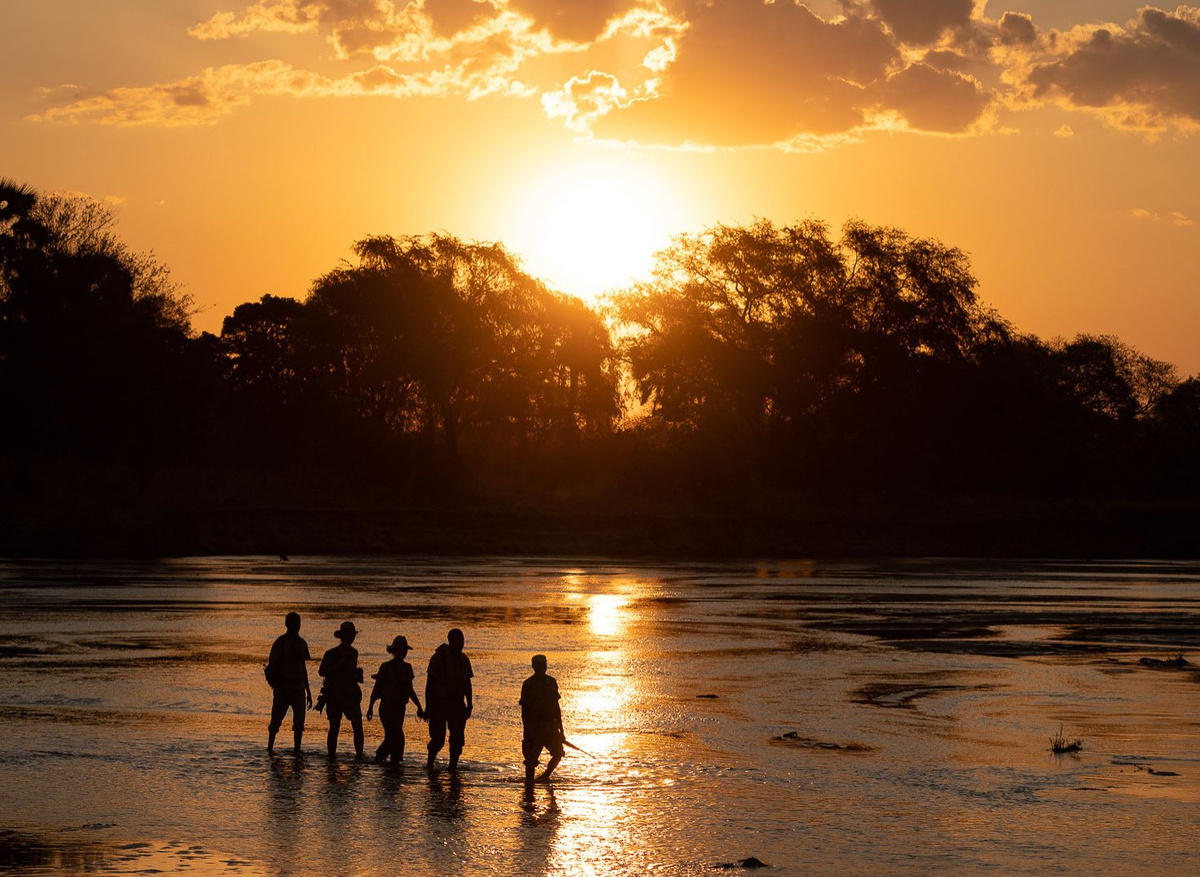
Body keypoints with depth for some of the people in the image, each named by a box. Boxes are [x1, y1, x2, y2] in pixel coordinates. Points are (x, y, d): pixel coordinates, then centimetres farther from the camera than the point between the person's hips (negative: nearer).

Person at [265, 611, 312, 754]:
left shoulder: (302, 643, 14)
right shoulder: (280, 642, -5)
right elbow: (272, 666, -8)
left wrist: (308, 692, 19)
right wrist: (276, 687, -16)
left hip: (298, 687, 5)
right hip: (283, 687, -5)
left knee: (299, 721, -5)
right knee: (276, 719, 1)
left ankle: (297, 749, -2)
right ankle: (270, 747, 16)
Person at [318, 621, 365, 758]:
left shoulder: (353, 653, 13)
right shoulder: (331, 654, -4)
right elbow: (322, 672, -13)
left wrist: (358, 674, 5)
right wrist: (340, 664, -21)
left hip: (351, 694, 4)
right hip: (334, 695, -4)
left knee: (358, 726, -10)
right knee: (334, 728, 2)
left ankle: (359, 753, -9)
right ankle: (331, 755, 11)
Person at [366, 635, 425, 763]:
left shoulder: (407, 668, 9)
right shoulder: (386, 667, -7)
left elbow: (409, 690, 16)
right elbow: (376, 689, -4)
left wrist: (419, 707, 12)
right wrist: (370, 707, -7)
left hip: (400, 708, 6)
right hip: (387, 707, -6)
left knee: (391, 738, 10)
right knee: (397, 737, -14)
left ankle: (379, 758, 28)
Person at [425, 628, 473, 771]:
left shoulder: (464, 660, 10)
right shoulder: (439, 657, -7)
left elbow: (467, 683, 17)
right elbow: (430, 682, -7)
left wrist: (469, 704, 11)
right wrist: (428, 705, -11)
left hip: (457, 704, 5)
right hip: (440, 703, -5)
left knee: (458, 738, 0)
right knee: (438, 737, -6)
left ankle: (453, 765, 7)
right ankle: (430, 762, 16)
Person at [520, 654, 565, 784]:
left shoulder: (551, 682, 9)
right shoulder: (528, 684, -7)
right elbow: (524, 709, -8)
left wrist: (561, 729, 14)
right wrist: (526, 732, -13)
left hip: (550, 725, 5)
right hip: (534, 727, -5)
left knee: (558, 753, -1)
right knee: (532, 758, -4)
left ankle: (545, 777, 18)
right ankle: (529, 781, 7)